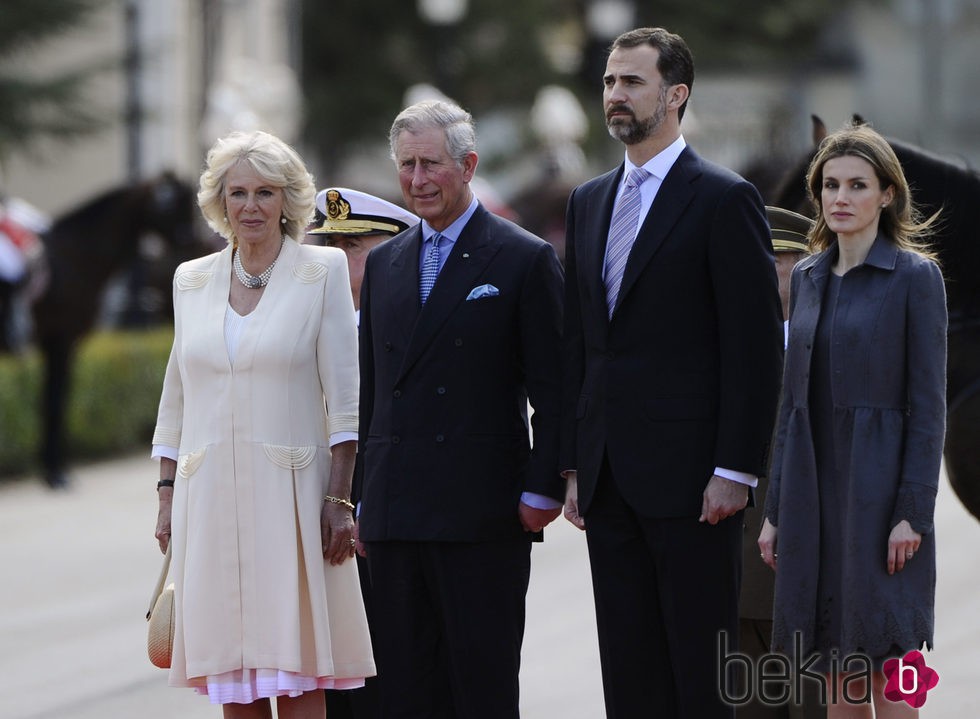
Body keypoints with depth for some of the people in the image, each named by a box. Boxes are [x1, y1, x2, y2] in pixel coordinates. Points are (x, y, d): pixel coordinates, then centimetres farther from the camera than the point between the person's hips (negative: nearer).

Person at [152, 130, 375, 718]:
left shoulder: (323, 271, 1)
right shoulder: (192, 280, 12)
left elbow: (344, 397, -2)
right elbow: (177, 399, 16)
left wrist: (339, 499, -9)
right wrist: (168, 495, 10)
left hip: (290, 489, -3)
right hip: (210, 492, 3)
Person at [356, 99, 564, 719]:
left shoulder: (526, 260, -1)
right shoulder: (384, 264, 16)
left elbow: (555, 391, -3)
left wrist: (542, 492, -10)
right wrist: (364, 500, 14)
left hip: (482, 517, -5)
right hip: (394, 517, 5)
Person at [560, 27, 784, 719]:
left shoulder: (725, 199, -5)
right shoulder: (589, 202, 16)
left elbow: (756, 345, -9)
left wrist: (735, 471, -15)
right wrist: (574, 465, 12)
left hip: (690, 476, -7)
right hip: (609, 479, 7)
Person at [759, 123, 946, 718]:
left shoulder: (915, 277, -5)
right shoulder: (809, 278, 13)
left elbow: (928, 404, -8)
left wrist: (912, 513, -15)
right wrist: (776, 510, 13)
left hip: (879, 490, -6)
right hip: (815, 491, 6)